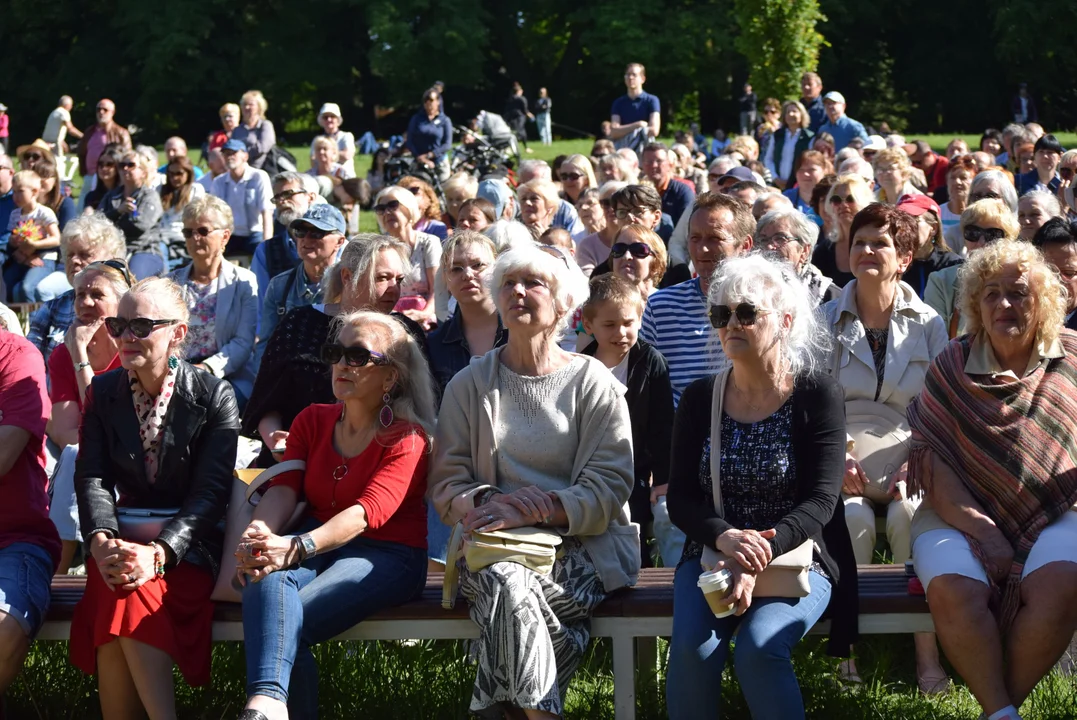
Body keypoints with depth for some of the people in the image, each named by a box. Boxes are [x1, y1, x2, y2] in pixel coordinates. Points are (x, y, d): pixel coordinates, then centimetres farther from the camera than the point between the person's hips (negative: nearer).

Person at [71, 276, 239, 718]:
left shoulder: (214, 396, -3)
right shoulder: (103, 392, 9)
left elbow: (211, 491, -10)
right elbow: (92, 478, -1)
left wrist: (159, 553, -25)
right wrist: (102, 541, -22)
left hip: (188, 542, -2)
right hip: (124, 534, 3)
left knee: (128, 596, -33)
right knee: (119, 587, -32)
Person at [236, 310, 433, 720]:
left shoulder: (407, 439, -2)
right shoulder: (312, 421, 16)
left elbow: (369, 511, -18)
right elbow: (283, 490, 2)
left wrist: (297, 547, -34)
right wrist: (257, 535, -22)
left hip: (386, 555, -3)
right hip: (317, 546, 4)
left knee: (288, 622, -31)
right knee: (267, 576, -33)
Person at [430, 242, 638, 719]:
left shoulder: (593, 383, 5)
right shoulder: (469, 385, 13)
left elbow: (608, 488, -4)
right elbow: (446, 485, 7)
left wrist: (528, 512, -18)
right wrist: (491, 505, -16)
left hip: (582, 548, -1)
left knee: (510, 589, -33)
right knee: (507, 583, -34)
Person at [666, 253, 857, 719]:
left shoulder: (817, 395, -5)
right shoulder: (700, 398, 4)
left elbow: (821, 502, -11)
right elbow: (681, 500, 0)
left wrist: (762, 553, -27)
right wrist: (726, 537, -22)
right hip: (711, 554, 3)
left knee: (759, 648, -29)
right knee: (692, 647, -26)